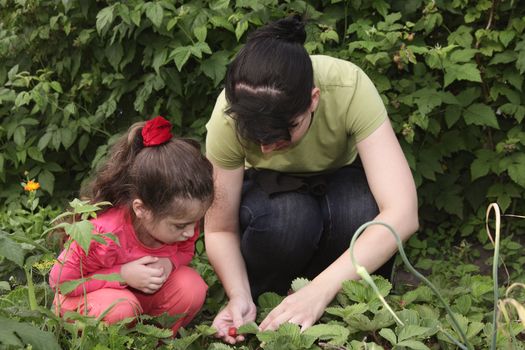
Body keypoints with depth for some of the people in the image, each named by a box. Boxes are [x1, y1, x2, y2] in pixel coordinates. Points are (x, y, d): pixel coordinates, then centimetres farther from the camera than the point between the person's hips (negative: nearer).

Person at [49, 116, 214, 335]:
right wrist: (123, 275, -36)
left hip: (142, 292, 5)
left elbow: (185, 251, 1)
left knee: (192, 287, -23)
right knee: (120, 309, -40)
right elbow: (60, 280, -26)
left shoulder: (181, 221, -21)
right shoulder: (102, 236, -38)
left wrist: (169, 262, -26)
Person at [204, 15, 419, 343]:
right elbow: (220, 230, -20)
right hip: (274, 190, 0)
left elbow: (403, 213, -42)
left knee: (363, 214, -36)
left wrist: (320, 290, -50)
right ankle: (262, 309, -6)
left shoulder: (349, 88, -37)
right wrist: (240, 297, -39)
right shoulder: (230, 117, -32)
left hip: (341, 183, 0)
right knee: (287, 216, -36)